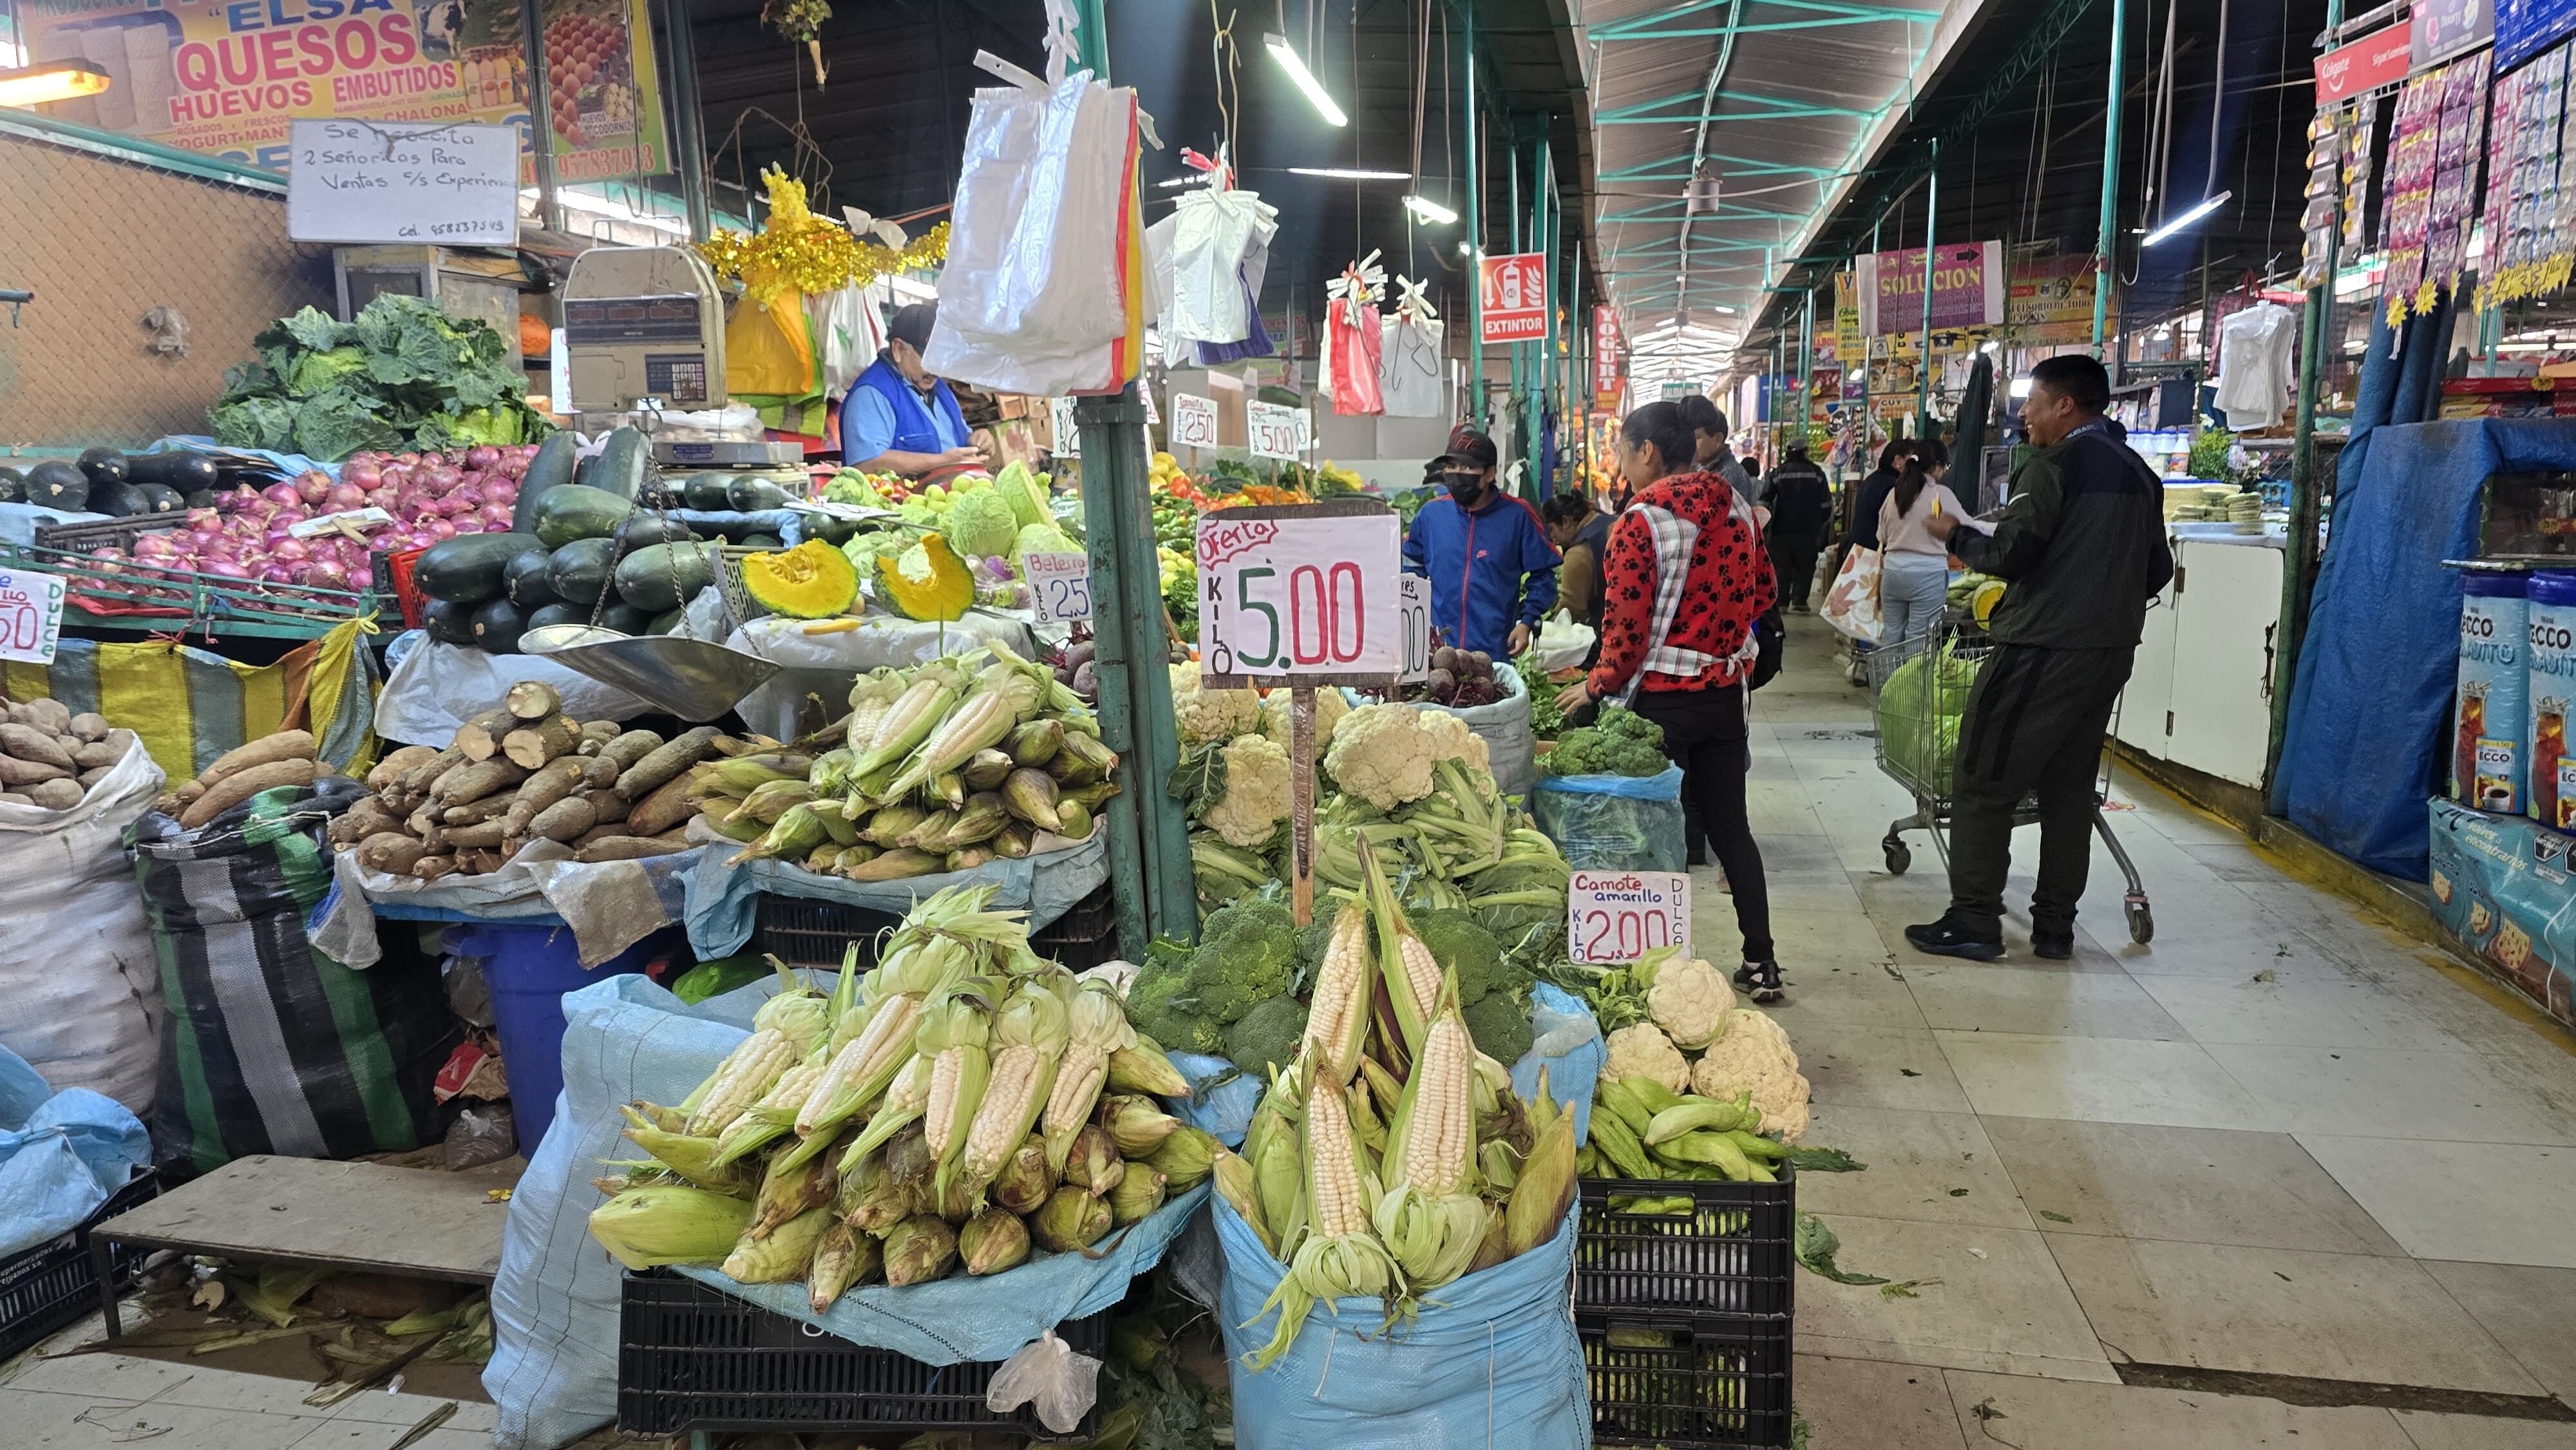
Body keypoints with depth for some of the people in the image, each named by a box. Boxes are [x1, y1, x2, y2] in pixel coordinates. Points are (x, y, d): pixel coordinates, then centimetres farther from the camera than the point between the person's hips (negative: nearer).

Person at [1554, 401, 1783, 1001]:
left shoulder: (1640, 522, -17)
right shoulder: (1737, 508, 4)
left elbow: (1627, 626, -19)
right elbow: (1764, 592, 14)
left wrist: (1597, 686, -4)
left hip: (1661, 698, -6)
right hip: (1727, 691, 6)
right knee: (1731, 825, 15)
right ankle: (1761, 962, 22)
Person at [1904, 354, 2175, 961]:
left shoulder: (2055, 464, -10)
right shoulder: (2139, 473, 15)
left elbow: (2009, 556, -16)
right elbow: (2158, 570, 17)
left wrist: (1954, 536, 1)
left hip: (2043, 649, -8)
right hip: (2113, 649, 8)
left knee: (1984, 781, -1)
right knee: (2069, 785, 13)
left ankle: (1974, 920, 0)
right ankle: (2055, 926, 17)